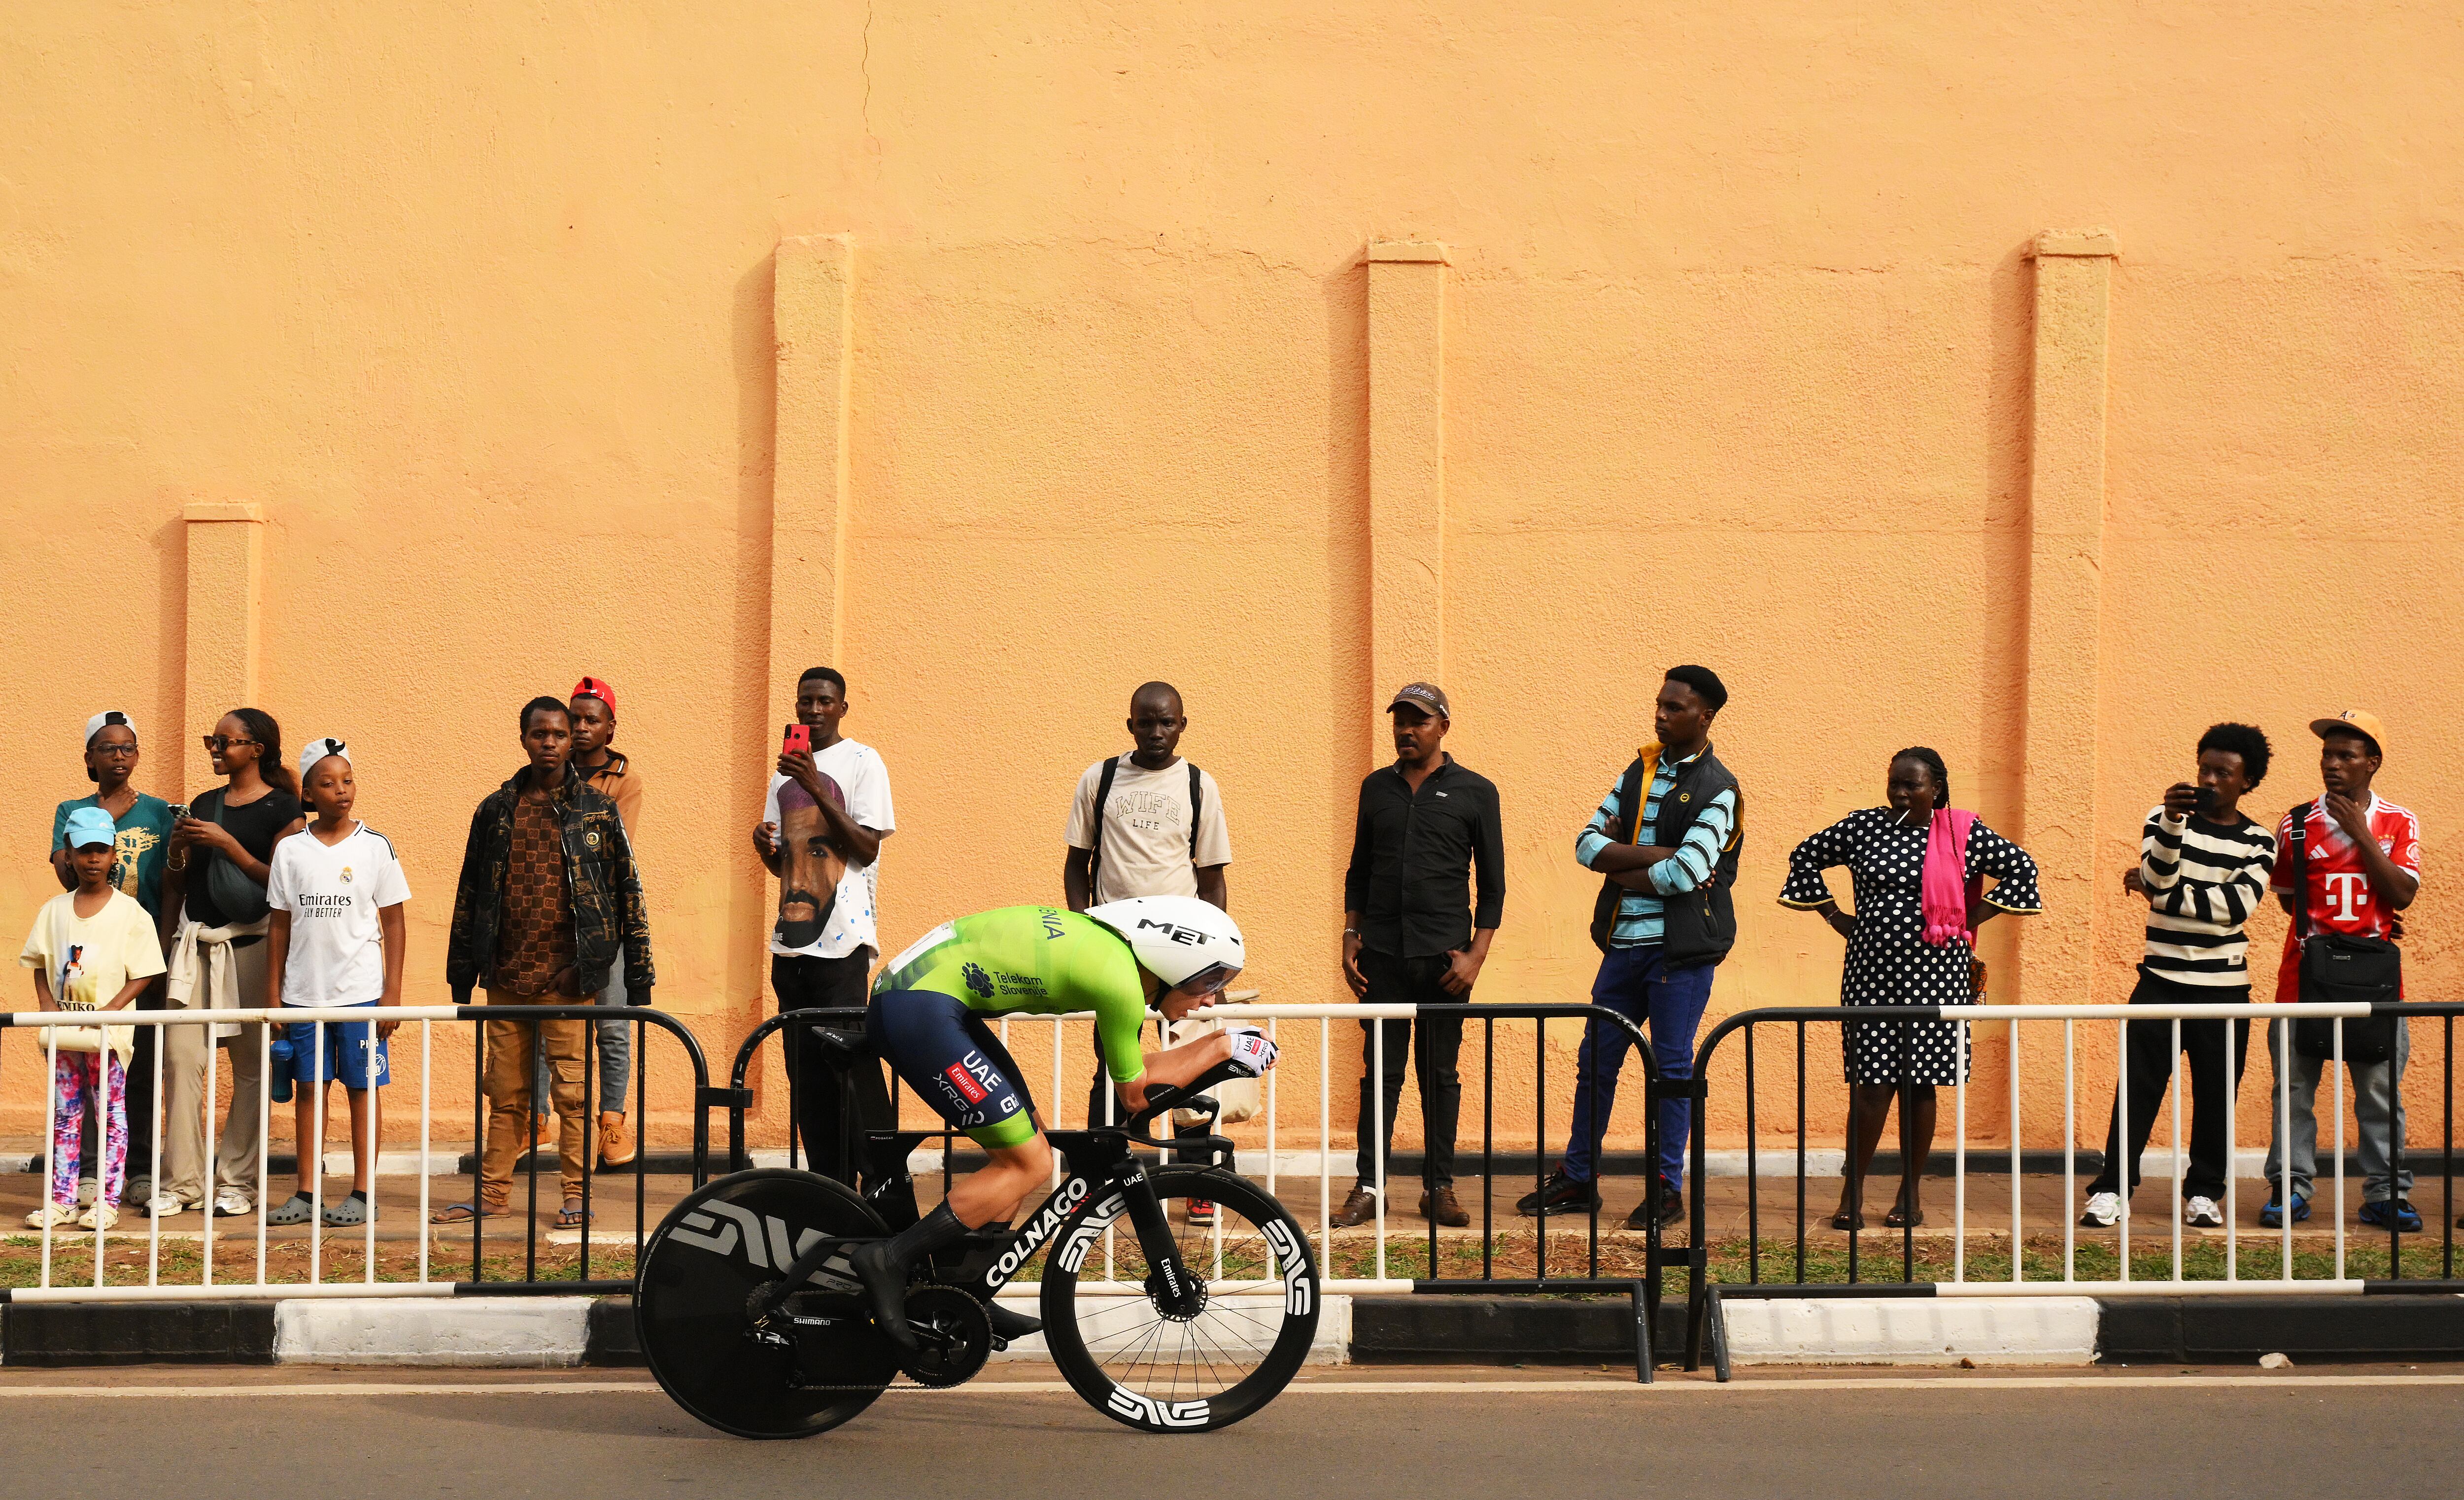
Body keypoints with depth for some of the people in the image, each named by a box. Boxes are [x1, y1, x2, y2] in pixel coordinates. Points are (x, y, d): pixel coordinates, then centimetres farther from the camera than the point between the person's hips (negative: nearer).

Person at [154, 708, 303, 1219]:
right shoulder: (203, 805, 18)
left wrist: (228, 845, -12)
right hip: (196, 942, 5)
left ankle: (237, 1180, 4)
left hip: (250, 943, -5)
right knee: (182, 1056, -4)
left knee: (251, 1065, -3)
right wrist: (177, 851, 4)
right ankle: (181, 1181, 0)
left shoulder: (282, 808, 0)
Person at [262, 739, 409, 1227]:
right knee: (309, 1089, 6)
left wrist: (393, 993, -4)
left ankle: (363, 1194, 7)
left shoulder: (375, 847, 0)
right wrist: (272, 995, 5)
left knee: (361, 1088, 1)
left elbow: (393, 923, 2)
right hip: (304, 993, 2)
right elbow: (280, 926, 9)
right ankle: (307, 1194, 12)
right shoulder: (290, 851, 5)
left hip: (361, 990, -2)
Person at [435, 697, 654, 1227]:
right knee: (506, 1091, 8)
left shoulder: (596, 809, 3)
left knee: (572, 1090, -1)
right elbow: (469, 893, 15)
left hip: (568, 977, -2)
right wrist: (461, 974, 13)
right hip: (506, 978, 3)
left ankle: (577, 1195, 6)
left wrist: (638, 975, 1)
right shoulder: (496, 810, 9)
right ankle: (492, 1194, 16)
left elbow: (628, 891, 5)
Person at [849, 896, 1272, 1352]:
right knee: (1029, 1165, -6)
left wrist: (1221, 1042, 16)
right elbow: (1136, 1094, -3)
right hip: (918, 1011, -10)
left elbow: (1132, 1071, 21)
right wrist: (1222, 1048, 2)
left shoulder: (1113, 946, 12)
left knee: (1026, 1143, 15)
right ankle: (890, 1260, -6)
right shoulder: (1120, 981, -16)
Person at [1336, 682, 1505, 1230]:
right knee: (1380, 1072, 1)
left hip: (1444, 957, -2)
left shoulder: (1474, 792, 4)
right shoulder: (1377, 788, 12)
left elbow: (1492, 883, 4)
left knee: (1440, 1074, 3)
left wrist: (1476, 955, -5)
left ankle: (1439, 1187, 9)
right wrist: (1351, 938, 7)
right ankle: (1369, 1187, 4)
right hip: (1382, 954, 2)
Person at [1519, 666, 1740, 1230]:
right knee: (1596, 1060, 10)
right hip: (1625, 942, 6)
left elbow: (1687, 871, -20)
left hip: (1681, 948, -6)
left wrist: (1622, 870, -7)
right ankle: (1577, 1179, 21)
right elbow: (1588, 843, 5)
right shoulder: (1641, 771, 13)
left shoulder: (1717, 791, -7)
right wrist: (1653, 855, -9)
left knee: (1672, 1066, -1)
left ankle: (1668, 1189, 9)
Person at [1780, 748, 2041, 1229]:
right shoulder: (1863, 827, 4)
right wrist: (1835, 916, 9)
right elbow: (1805, 858, 15)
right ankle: (1853, 1190, 5)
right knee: (1872, 1084, -5)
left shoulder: (1964, 833, 2)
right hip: (1871, 972, 0)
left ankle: (1910, 1193, 16)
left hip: (1935, 976, 0)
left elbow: (2021, 868, 10)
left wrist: (1971, 919, 4)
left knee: (1920, 1086, 5)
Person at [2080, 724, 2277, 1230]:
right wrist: (2172, 822, -24)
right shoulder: (2165, 819, 5)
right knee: (2138, 1087, -3)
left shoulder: (2259, 842, 4)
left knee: (2216, 1093, 4)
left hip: (2224, 988, 1)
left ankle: (2204, 1192, 16)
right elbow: (2158, 879, -11)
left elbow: (2236, 907, -11)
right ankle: (2111, 1189, 1)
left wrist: (2161, 895, -10)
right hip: (2162, 981, -1)